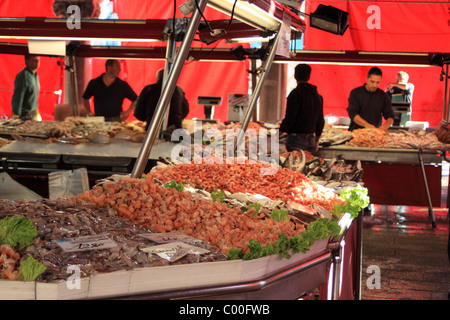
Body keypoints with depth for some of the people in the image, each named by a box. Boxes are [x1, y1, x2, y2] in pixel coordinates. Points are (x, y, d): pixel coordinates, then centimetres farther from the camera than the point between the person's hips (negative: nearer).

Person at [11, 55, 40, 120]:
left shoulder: (35, 75, 10)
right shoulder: (23, 76, -18)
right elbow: (17, 98, -19)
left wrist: (36, 112, 20)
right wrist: (16, 115, -20)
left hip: (33, 113, 8)